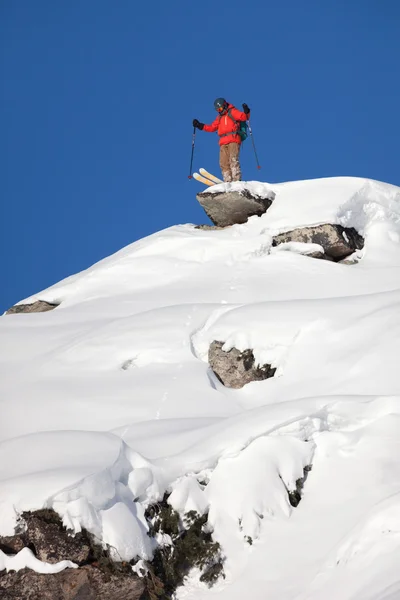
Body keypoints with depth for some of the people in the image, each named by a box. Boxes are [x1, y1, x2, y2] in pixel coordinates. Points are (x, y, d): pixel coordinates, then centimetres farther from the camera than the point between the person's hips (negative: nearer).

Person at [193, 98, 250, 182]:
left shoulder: (232, 112, 10)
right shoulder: (220, 117, 29)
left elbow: (243, 117, -3)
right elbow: (212, 127, 32)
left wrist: (246, 112, -24)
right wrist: (200, 126, 27)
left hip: (233, 140, -7)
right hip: (223, 142, 7)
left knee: (233, 160, -21)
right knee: (224, 163, -6)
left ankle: (236, 180, -29)